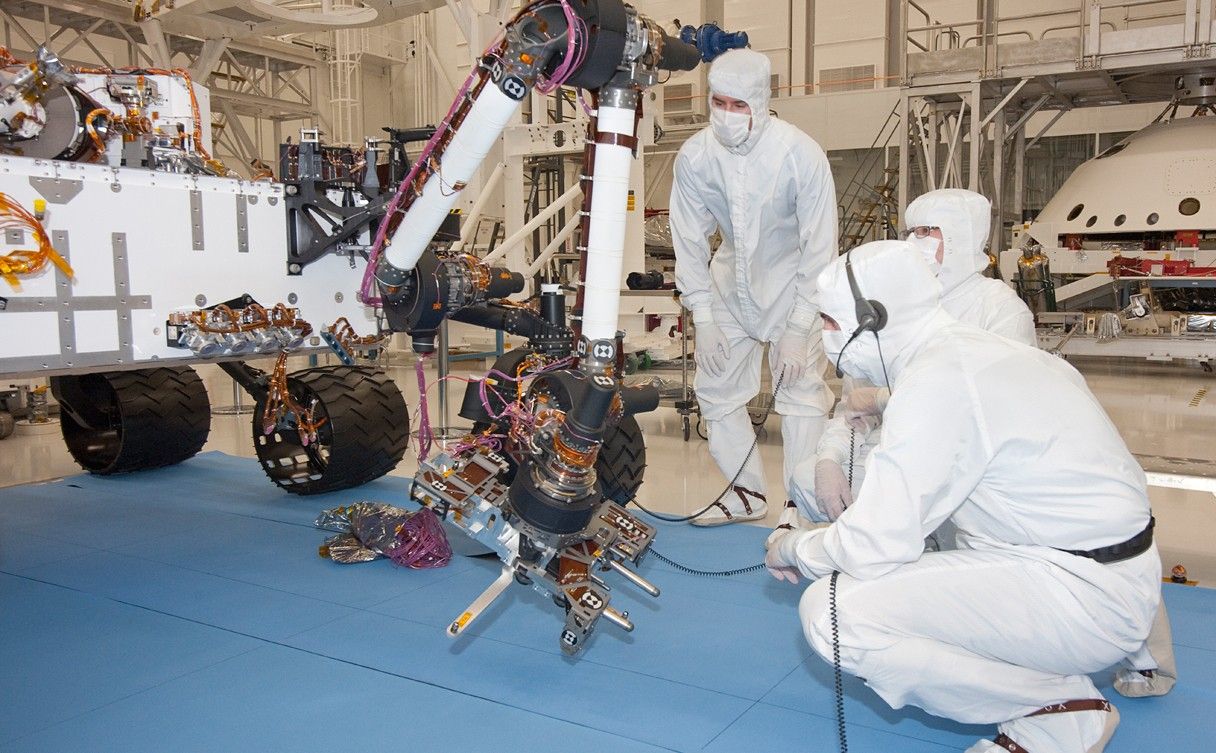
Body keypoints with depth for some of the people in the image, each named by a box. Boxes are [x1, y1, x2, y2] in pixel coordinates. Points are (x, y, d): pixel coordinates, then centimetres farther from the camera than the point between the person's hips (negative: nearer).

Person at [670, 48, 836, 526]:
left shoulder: (801, 155, -25)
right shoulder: (694, 157, -16)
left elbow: (819, 247, -19)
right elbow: (690, 242, -8)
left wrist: (799, 329, -20)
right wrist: (703, 320, -10)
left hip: (790, 283, -3)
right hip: (730, 282, 4)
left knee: (802, 393, -10)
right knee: (716, 387, 5)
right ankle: (747, 494, 21)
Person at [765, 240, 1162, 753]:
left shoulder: (936, 382, -19)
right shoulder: (973, 348, 9)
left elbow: (874, 549, -20)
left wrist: (792, 549, -2)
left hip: (1083, 595, -10)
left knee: (833, 610, -19)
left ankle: (1063, 710, -4)